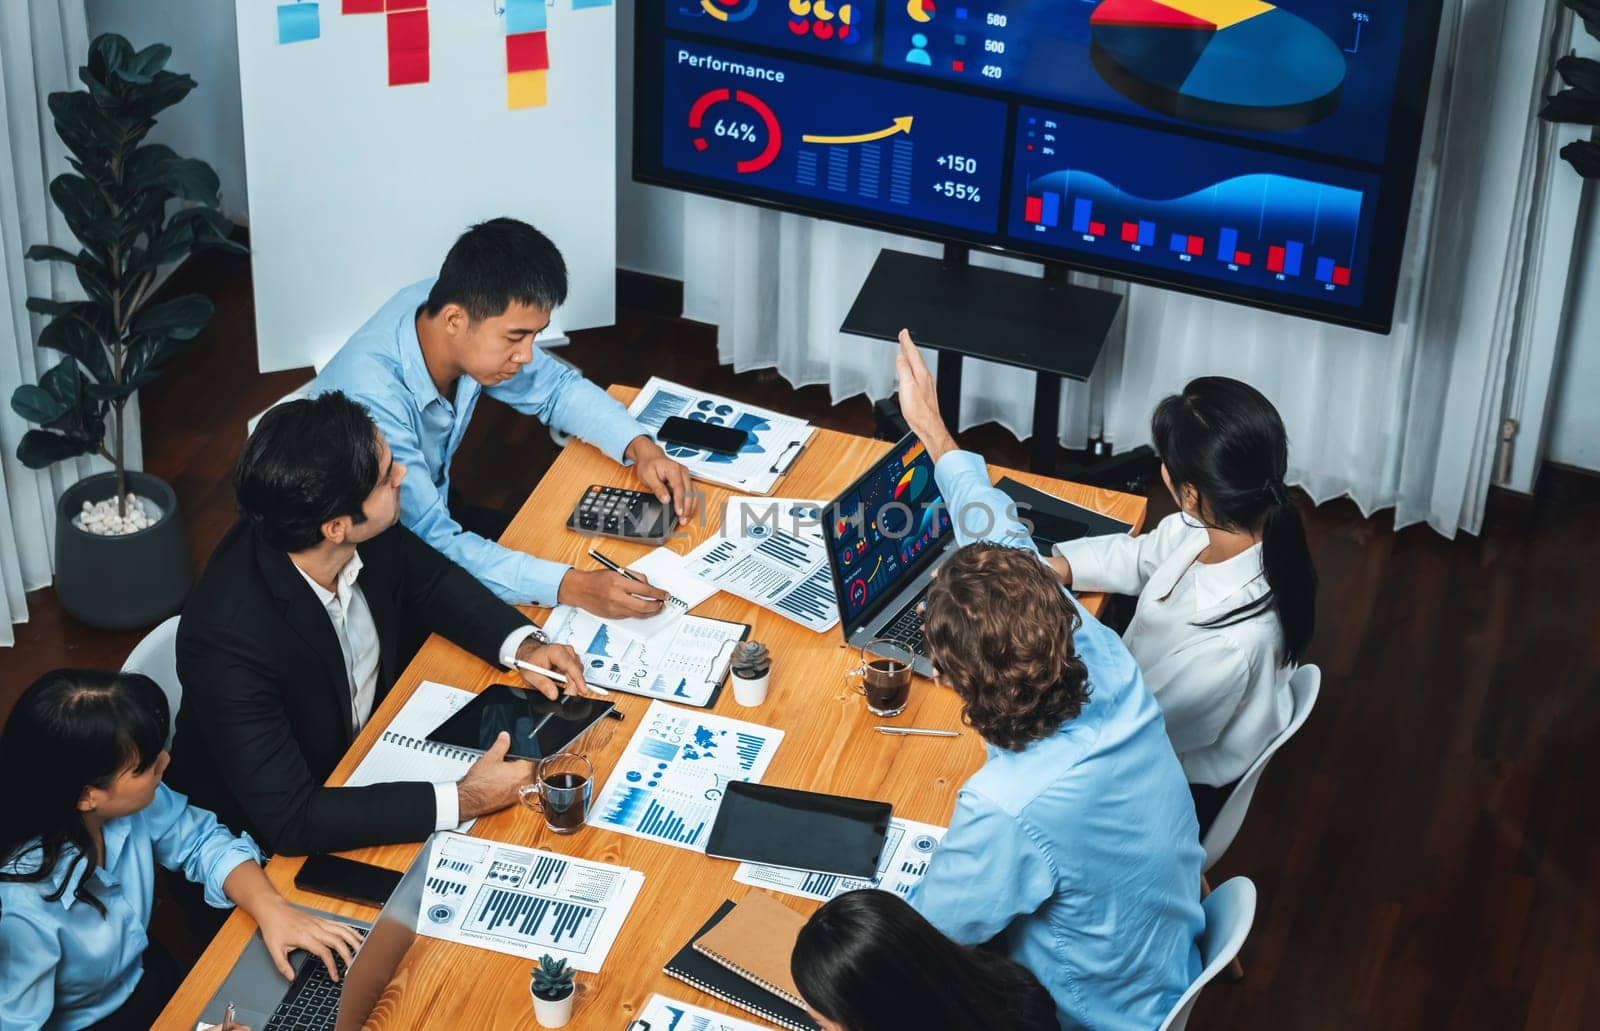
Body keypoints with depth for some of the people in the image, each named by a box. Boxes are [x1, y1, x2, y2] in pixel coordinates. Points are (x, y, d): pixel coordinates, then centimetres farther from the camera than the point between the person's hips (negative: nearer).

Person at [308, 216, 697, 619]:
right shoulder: (371, 397, -38)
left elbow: (555, 387, 2)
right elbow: (432, 542, -38)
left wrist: (640, 446, -15)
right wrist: (571, 587, -46)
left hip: (434, 509, 7)